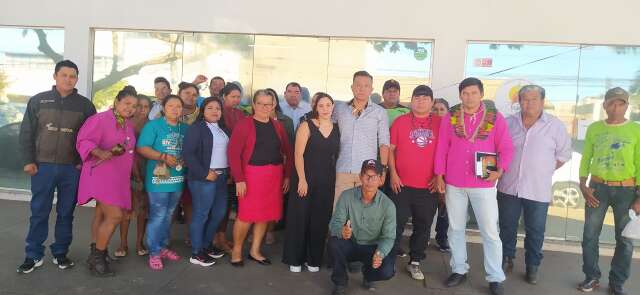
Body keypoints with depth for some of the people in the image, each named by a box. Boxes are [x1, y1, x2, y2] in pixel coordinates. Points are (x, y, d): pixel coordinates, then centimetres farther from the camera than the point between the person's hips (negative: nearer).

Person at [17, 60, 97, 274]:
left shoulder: (85, 105, 3)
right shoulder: (38, 100, 3)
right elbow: (26, 133, 4)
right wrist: (28, 161, -3)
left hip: (72, 169, 0)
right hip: (43, 166, 0)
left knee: (66, 213, 8)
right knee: (39, 212, 6)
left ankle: (60, 253, 20)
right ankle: (33, 255, 17)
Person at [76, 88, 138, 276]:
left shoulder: (128, 125, 15)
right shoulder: (101, 119, -9)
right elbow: (84, 141, -15)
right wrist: (100, 152, -32)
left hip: (119, 178, 8)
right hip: (102, 175, -8)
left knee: (103, 217, 13)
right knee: (115, 216, -14)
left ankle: (97, 255, 22)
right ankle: (97, 257, 1)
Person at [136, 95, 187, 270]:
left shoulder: (185, 129, 9)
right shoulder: (153, 125, -5)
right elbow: (142, 148, -12)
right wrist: (163, 157, -20)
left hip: (178, 179, 6)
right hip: (159, 178, -5)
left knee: (168, 215, 16)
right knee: (157, 216, -3)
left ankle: (163, 246, 29)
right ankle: (154, 252, 8)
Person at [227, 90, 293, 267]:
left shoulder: (277, 126, 10)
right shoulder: (244, 125, -5)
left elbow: (287, 152, 14)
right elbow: (233, 153, -10)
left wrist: (287, 175, 7)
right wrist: (239, 179, -15)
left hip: (275, 176, 5)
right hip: (251, 175, -5)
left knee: (265, 214, 10)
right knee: (246, 215, -3)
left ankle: (255, 251, 26)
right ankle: (236, 250, 19)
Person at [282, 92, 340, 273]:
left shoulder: (337, 128, 7)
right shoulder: (307, 126, -4)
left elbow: (338, 154, 8)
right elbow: (298, 154, -9)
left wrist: (335, 179, 1)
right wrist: (302, 179, -14)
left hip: (327, 181, 3)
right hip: (306, 179, -3)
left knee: (321, 220, 8)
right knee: (300, 218, 3)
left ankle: (313, 259, 23)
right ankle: (295, 259, 16)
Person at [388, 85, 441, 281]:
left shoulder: (440, 124, 4)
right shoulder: (400, 121, 2)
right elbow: (390, 149, 2)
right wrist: (393, 174, -5)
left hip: (429, 186, 2)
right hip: (402, 184, -1)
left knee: (423, 226, 10)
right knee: (397, 224, 5)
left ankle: (415, 262, 25)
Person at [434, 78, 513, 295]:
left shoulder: (496, 118, -3)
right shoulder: (450, 118, 2)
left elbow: (506, 148, -1)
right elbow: (442, 148, 4)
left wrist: (500, 170, -16)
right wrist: (439, 175, 1)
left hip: (484, 184, -2)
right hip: (454, 183, 2)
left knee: (490, 231, 3)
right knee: (455, 228, 12)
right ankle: (459, 270, 28)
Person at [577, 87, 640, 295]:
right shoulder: (594, 129, 3)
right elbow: (585, 159, 8)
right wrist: (583, 185, -3)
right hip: (598, 187, 1)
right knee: (590, 235, 5)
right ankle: (592, 277, 21)